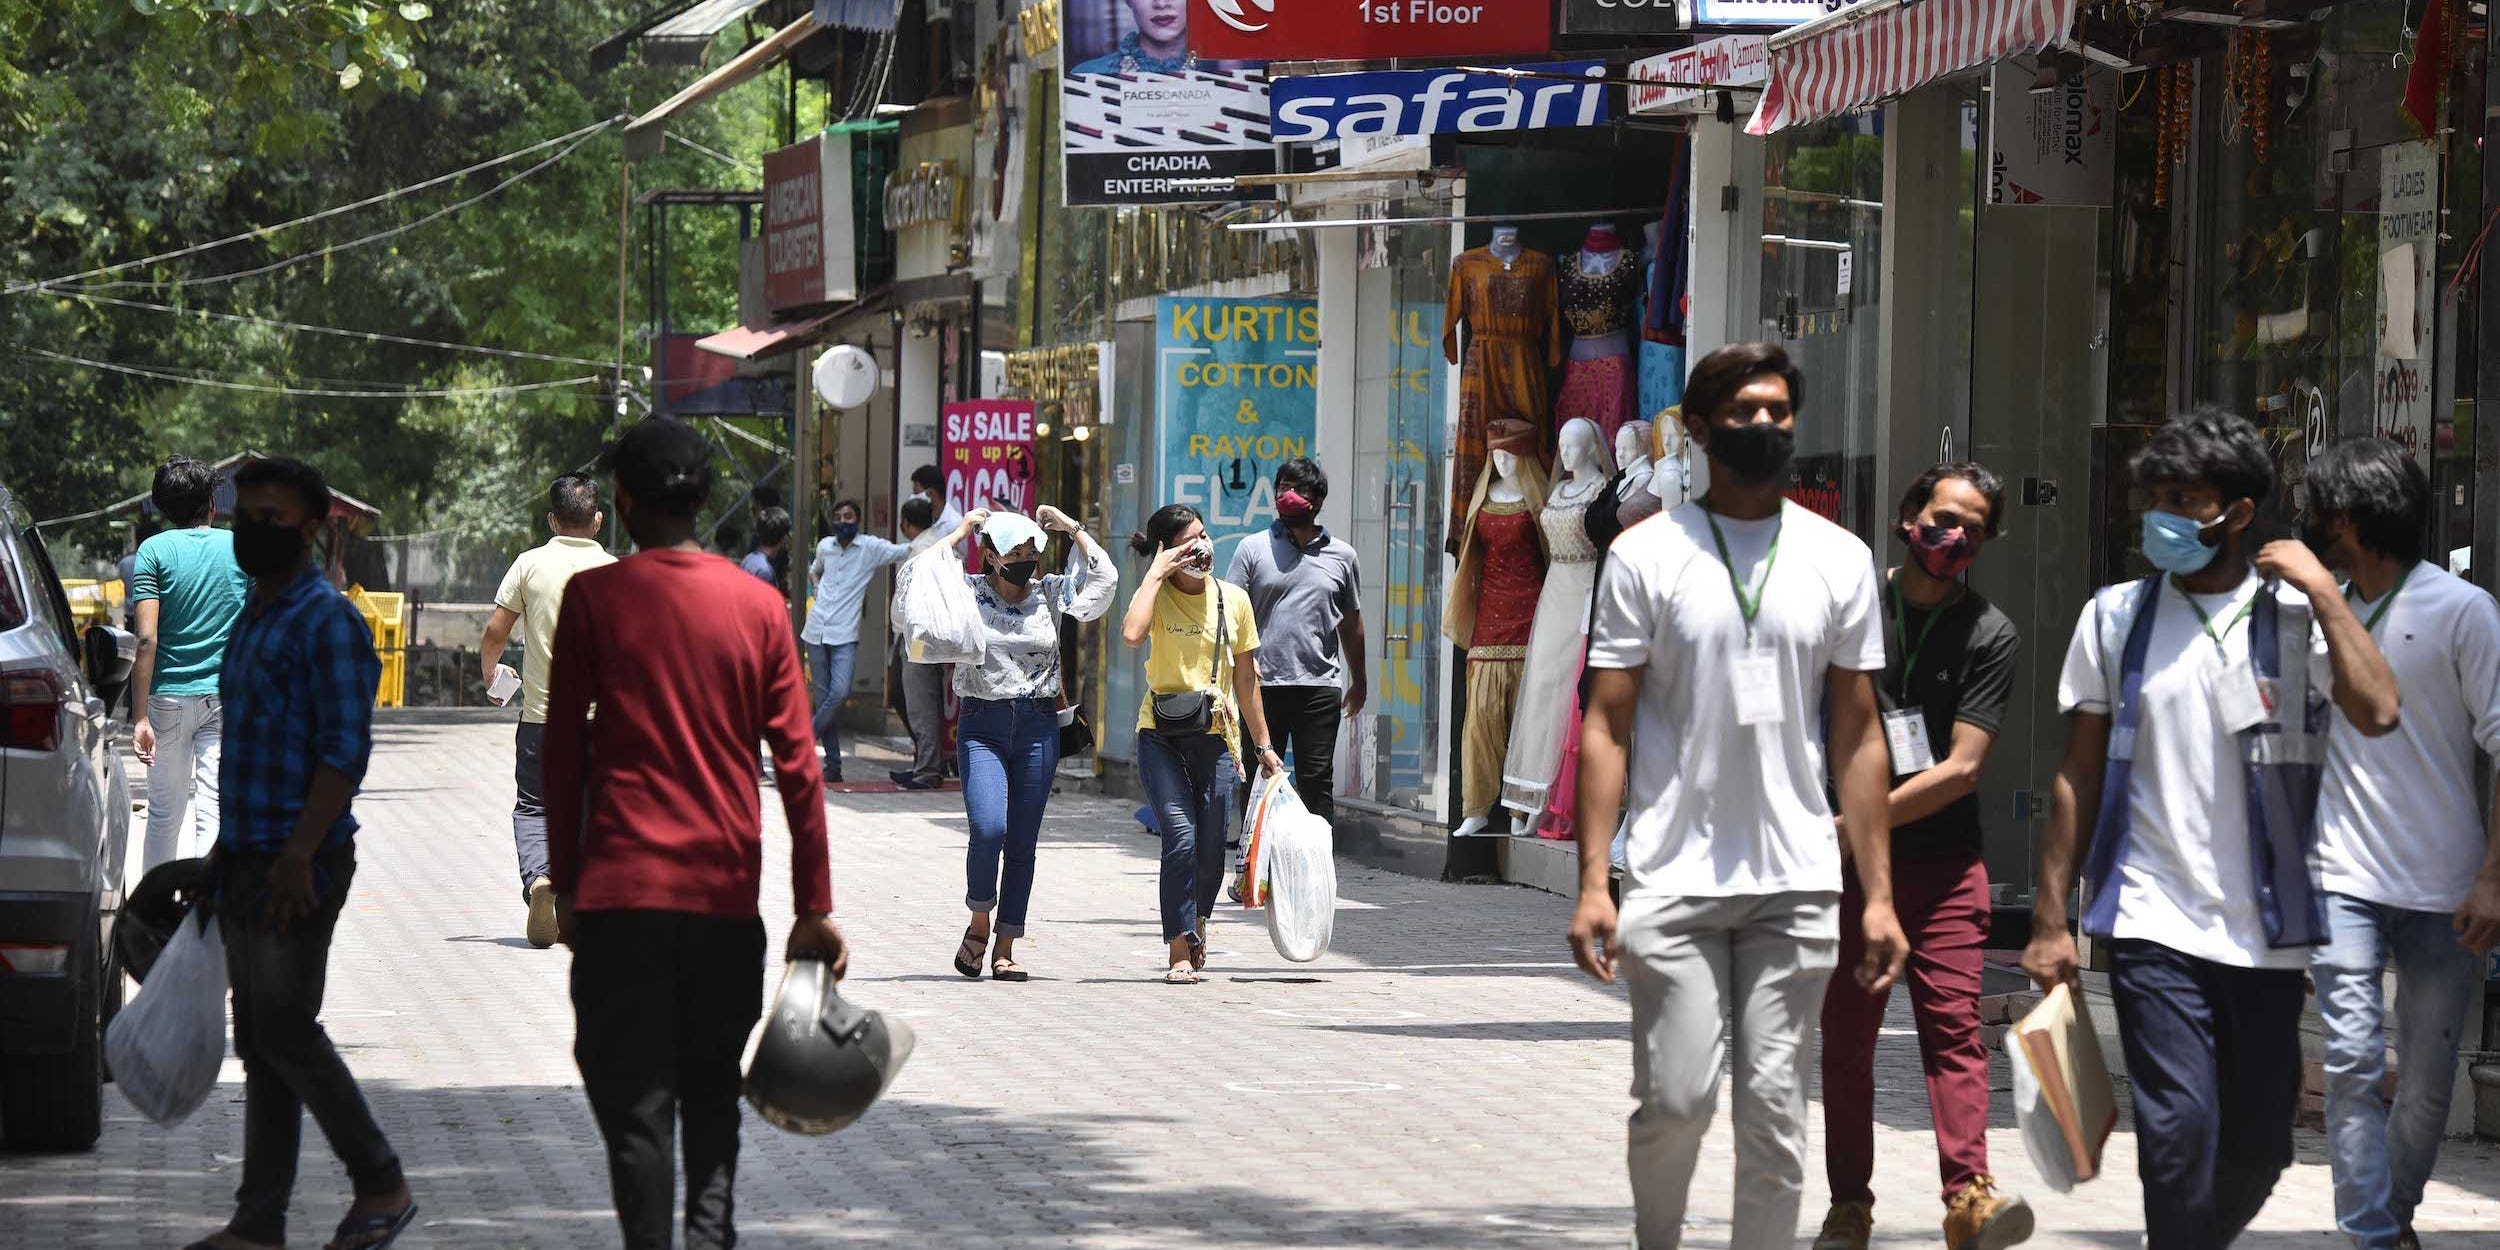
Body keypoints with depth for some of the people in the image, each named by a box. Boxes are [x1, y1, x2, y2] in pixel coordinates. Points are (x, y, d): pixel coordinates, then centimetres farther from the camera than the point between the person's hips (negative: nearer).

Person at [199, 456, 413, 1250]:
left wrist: (298, 854, -23)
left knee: (285, 1032, -9)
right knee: (260, 1043, 8)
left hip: (298, 864, -9)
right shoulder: (252, 619, 17)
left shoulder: (327, 621, -12)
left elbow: (345, 751, -18)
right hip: (248, 859, 9)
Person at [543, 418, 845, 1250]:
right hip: (727, 892, 2)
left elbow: (564, 752, -1)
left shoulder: (593, 597, -2)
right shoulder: (758, 604, 3)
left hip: (621, 888, -2)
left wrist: (566, 886, 7)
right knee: (713, 1088, 15)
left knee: (633, 1099, 1)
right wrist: (815, 906, 6)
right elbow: (797, 761, 2)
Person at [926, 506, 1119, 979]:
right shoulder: (968, 593, 1)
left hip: (1038, 726, 3)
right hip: (981, 726, -3)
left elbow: (1105, 577, 0)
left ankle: (1005, 948, 10)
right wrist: (962, 530, -5)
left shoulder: (1051, 593, 7)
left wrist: (1070, 527, 3)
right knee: (988, 828, -19)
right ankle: (979, 923, 5)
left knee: (1023, 842, 4)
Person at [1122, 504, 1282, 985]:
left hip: (1216, 738, 3)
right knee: (1181, 838, -19)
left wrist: (1263, 745, 16)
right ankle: (1181, 954, -13)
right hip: (1161, 736, -3)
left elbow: (1245, 678, 13)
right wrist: (1157, 572, -20)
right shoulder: (1158, 596, -4)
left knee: (1210, 853, 4)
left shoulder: (1234, 600, 5)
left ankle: (1195, 923, 36)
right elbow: (1132, 634, -28)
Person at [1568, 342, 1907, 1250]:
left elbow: (1858, 736, 9)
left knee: (1774, 1107, 0)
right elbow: (1607, 726, 1)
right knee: (1675, 1098, -5)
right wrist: (1593, 881, -8)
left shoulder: (1840, 558, 8)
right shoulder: (1648, 555, 2)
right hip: (1674, 879, -2)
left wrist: (1878, 894, 3)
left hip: (1797, 884, 2)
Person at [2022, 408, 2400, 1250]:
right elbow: (2078, 777, 8)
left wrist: (2321, 589, -14)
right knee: (2180, 1126, -15)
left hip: (2264, 930, 1)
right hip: (2152, 927, -1)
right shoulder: (2115, 617, 5)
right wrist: (2050, 918, 3)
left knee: (2257, 1148, 9)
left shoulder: (2295, 615, 1)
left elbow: (2377, 713, -17)